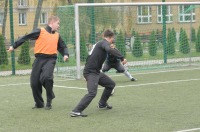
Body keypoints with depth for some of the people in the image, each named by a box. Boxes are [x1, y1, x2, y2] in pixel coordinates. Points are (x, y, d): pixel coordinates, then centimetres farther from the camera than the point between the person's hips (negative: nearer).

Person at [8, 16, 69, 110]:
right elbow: (26, 37, 3)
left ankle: (49, 102, -6)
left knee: (46, 77, -27)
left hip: (50, 59, 0)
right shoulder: (40, 31, 1)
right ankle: (39, 103, 25)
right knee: (34, 82, 1)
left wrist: (65, 54, 4)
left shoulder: (57, 36, 14)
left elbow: (63, 47, 25)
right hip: (39, 59, 0)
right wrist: (14, 46, 2)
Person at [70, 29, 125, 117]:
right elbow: (109, 50, -32)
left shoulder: (100, 43, 19)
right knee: (92, 93, -23)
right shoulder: (104, 43, -10)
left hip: (96, 72, 10)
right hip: (91, 72, -10)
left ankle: (102, 104, 32)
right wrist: (121, 57, -30)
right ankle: (76, 111, -26)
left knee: (111, 84, 20)